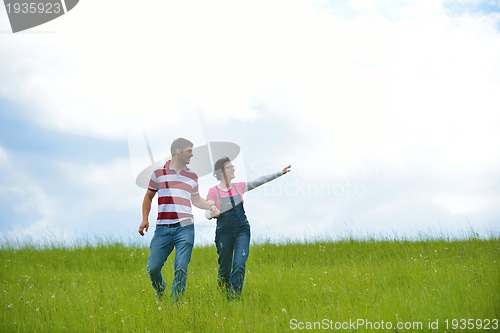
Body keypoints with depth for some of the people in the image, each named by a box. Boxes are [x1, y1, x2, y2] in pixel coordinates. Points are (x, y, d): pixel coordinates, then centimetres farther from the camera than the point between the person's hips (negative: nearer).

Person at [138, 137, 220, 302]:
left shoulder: (192, 176, 15)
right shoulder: (158, 173, 8)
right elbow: (148, 196, 17)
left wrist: (211, 206, 9)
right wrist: (145, 219, 6)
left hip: (185, 228, 1)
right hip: (163, 228, -1)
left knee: (181, 269, -9)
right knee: (153, 268, -3)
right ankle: (160, 292, 27)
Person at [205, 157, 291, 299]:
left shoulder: (238, 187, 10)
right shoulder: (213, 191, -1)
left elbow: (260, 181, 7)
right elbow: (207, 214, -4)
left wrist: (280, 173, 3)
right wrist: (213, 213, -28)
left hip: (242, 230, 3)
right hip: (224, 232, -2)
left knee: (239, 265, -14)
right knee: (225, 267, 5)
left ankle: (233, 296, -12)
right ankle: (222, 289, 31)